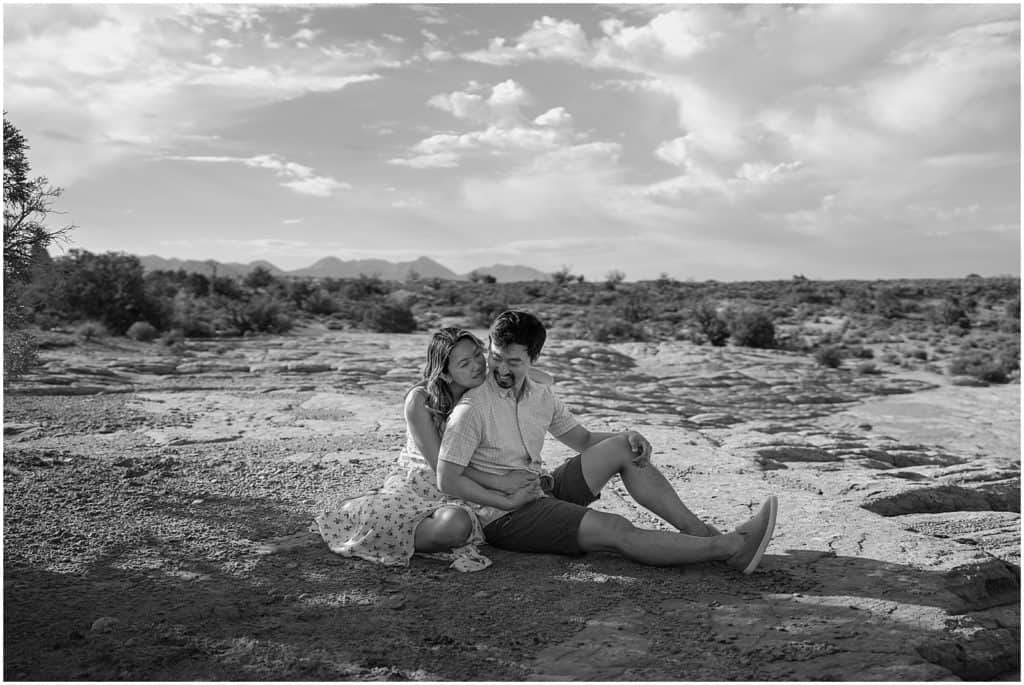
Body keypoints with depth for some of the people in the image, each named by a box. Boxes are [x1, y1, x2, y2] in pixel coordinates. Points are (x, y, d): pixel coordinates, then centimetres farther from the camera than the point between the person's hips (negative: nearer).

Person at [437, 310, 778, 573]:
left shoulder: (542, 396, 4)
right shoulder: (472, 409, -18)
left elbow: (583, 439, 15)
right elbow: (447, 481, -19)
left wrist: (628, 437, -4)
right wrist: (508, 501, -20)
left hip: (543, 491, 8)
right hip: (504, 517, -8)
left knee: (623, 450, -5)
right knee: (615, 530, -24)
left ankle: (703, 532, -9)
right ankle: (731, 548, -22)